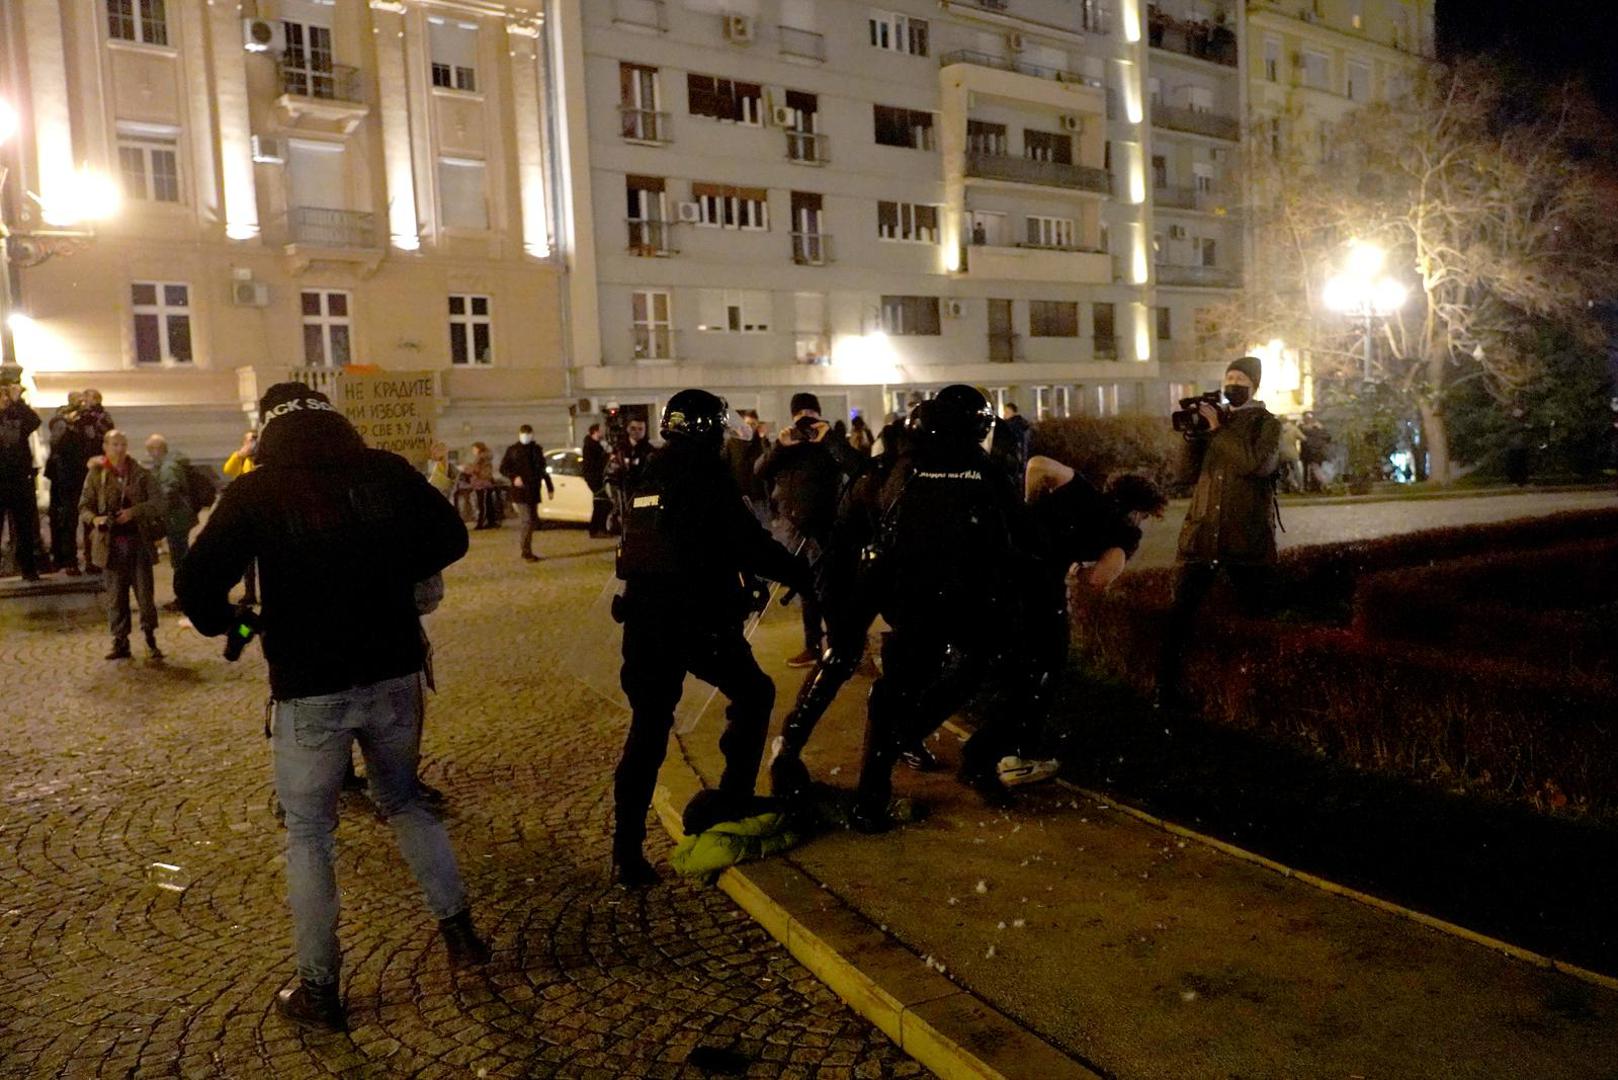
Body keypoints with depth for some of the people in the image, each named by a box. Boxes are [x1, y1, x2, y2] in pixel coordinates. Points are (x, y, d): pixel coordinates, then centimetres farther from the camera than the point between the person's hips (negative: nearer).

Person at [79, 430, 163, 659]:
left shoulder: (140, 474, 4)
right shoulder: (96, 475, 3)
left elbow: (157, 501, -2)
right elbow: (84, 507, 4)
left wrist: (134, 512, -17)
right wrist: (94, 519, -17)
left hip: (138, 540, 0)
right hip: (112, 543, 0)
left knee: (144, 591, 1)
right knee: (116, 594, 5)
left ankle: (150, 640, 11)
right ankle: (120, 642, 13)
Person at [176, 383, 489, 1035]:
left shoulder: (255, 492, -8)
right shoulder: (386, 471, -1)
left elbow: (197, 584, -12)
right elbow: (451, 539, 7)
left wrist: (225, 621, 9)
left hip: (309, 688, -3)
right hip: (394, 673, 3)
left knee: (307, 832, 13)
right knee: (404, 800, 24)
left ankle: (318, 991, 19)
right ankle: (459, 931, 25)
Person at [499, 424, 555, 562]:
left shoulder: (537, 449, 13)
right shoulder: (512, 450, 0)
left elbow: (543, 469, 19)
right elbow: (503, 468, 2)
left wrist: (550, 487, 17)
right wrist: (514, 477, -15)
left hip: (534, 490, 5)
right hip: (521, 490, -5)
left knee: (533, 521, 10)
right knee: (528, 521, -10)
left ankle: (522, 542, 28)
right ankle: (526, 553, -4)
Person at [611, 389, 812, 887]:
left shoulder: (647, 478, 11)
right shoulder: (705, 478, -12)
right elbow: (751, 544, -14)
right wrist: (805, 575, -2)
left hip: (644, 620, 7)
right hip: (699, 619, -6)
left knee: (647, 729, 10)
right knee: (753, 695, 17)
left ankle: (627, 852, 9)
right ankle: (733, 799, 19)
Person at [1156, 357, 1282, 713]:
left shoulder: (1267, 424, 5)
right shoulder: (1214, 419, 16)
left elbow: (1257, 464, -16)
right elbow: (1191, 473, 9)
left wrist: (1217, 429, -11)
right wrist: (1193, 434, -5)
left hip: (1248, 537, -3)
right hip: (1201, 531, 3)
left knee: (1258, 615, 5)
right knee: (1179, 614, -6)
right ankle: (1168, 693, -2)